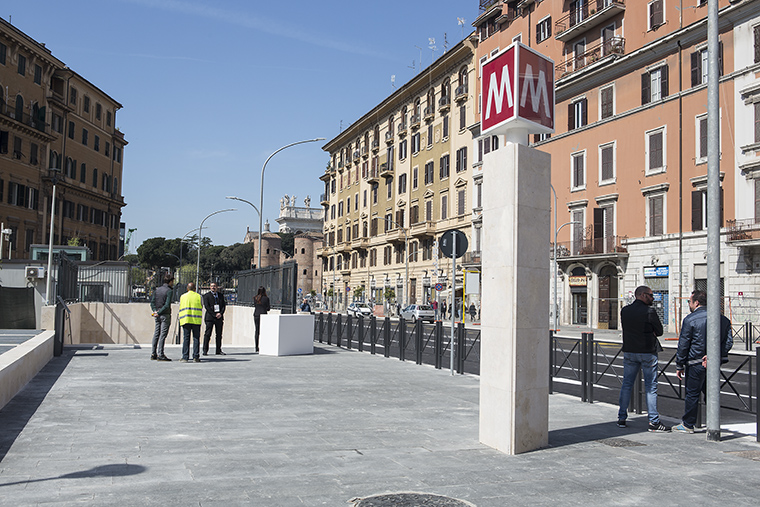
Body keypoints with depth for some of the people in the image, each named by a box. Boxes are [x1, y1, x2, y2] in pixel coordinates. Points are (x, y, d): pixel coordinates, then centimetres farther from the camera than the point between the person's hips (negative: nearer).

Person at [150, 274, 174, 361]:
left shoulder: (157, 290, 13)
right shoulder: (169, 291, -10)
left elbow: (152, 302, 6)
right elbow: (167, 305, -18)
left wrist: (155, 311, -5)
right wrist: (159, 313, -11)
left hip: (157, 316, 7)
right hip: (165, 315, -7)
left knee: (156, 334, 10)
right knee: (163, 335, -6)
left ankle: (153, 354, 12)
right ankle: (160, 355, -7)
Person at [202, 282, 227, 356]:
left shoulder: (221, 295, 15)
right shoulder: (206, 295, 3)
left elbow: (224, 306, 10)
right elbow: (206, 306, -5)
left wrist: (220, 313, -8)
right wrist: (214, 315, -12)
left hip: (219, 317, 4)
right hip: (210, 317, -4)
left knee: (219, 334, 4)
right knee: (207, 334, -6)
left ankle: (218, 351, 9)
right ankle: (205, 350, -2)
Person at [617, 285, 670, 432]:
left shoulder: (624, 310, 5)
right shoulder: (649, 311, -12)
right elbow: (659, 331, -4)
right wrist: (650, 331, 10)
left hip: (629, 351, 5)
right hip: (647, 353, -5)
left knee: (626, 385, 11)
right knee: (651, 387, 1)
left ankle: (621, 418, 15)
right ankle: (653, 422, 3)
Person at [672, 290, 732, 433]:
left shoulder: (690, 319, -10)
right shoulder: (722, 319, 7)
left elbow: (683, 345, -9)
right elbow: (728, 342, 3)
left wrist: (679, 366, -2)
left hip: (696, 363, -5)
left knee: (692, 394, 3)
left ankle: (688, 425, 11)